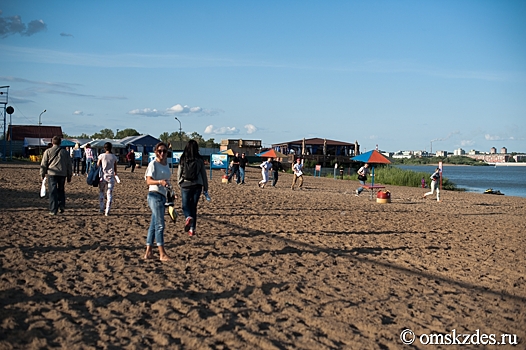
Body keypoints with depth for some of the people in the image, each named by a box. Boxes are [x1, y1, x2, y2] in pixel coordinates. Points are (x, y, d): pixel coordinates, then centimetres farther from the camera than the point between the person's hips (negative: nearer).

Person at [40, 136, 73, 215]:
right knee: (61, 190, 19)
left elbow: (44, 164, 5)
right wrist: (69, 176, 19)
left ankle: (53, 210, -2)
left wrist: (42, 174, 12)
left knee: (53, 192, 0)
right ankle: (61, 206, 6)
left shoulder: (48, 151, 4)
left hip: (52, 174, -2)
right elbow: (69, 165, 13)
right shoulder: (65, 152, 10)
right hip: (62, 174, 2)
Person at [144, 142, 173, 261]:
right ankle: (162, 254, -8)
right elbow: (148, 181, -19)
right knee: (160, 225, -10)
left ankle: (148, 252, 16)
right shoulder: (153, 164, -9)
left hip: (163, 196, 8)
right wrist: (160, 182, -33)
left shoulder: (166, 164, 14)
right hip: (155, 195, -8)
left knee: (154, 225, 11)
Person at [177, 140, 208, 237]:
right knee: (193, 207, 11)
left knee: (185, 205, 11)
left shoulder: (183, 159, -4)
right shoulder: (199, 160, -1)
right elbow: (204, 174, 3)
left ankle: (188, 218, -22)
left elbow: (179, 172, 4)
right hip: (197, 186, 1)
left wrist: (179, 183, 21)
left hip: (185, 185, -1)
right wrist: (205, 188, 10)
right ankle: (192, 229, 8)